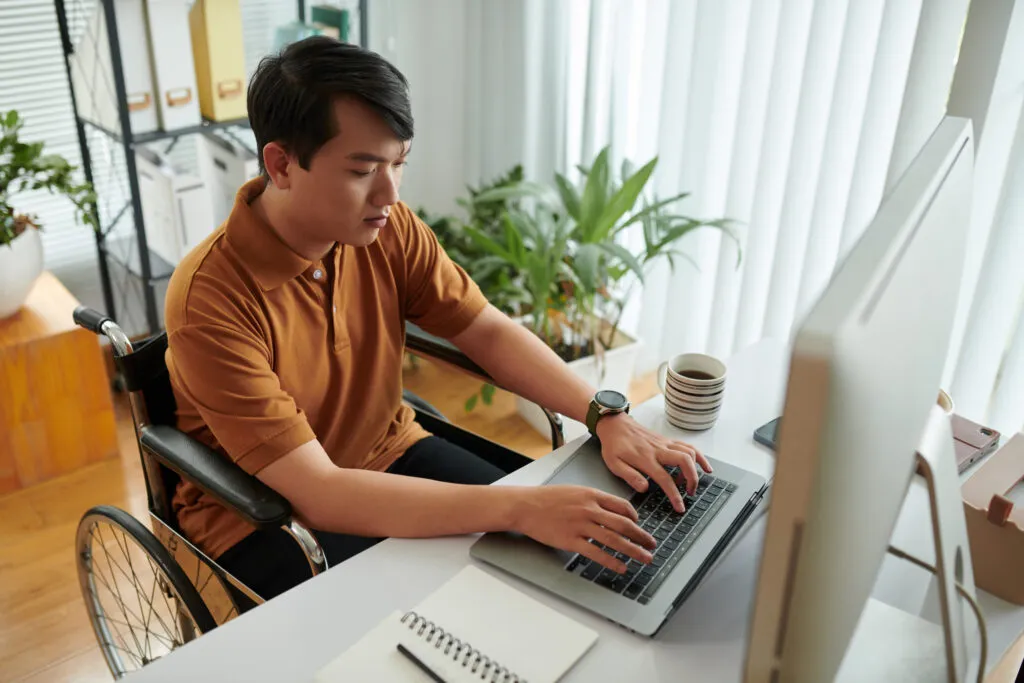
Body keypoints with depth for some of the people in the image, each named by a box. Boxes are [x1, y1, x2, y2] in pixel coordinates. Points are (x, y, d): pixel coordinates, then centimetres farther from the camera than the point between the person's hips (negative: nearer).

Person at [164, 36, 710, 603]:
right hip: (260, 511, -5)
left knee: (559, 559, -6)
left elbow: (489, 332, -4)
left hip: (386, 454, 5)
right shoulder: (211, 300, -28)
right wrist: (519, 509, -39)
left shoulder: (388, 229, -11)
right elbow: (316, 493, -32)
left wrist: (609, 417, -19)